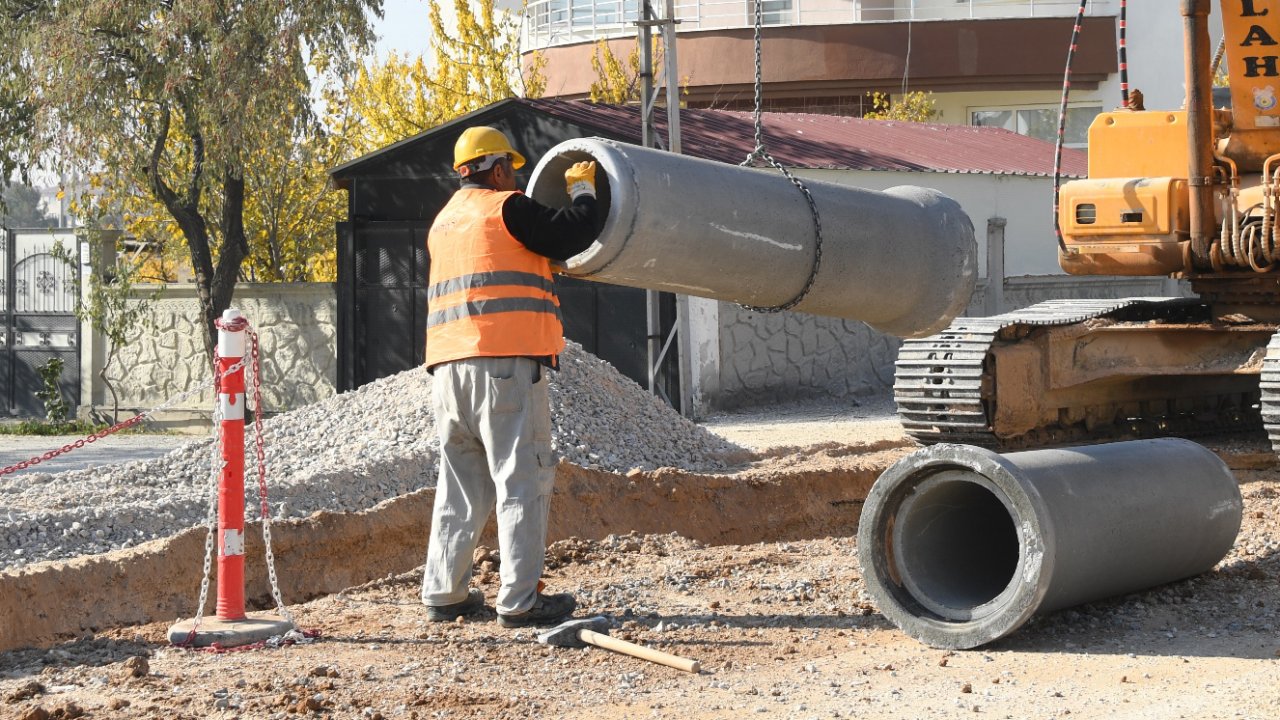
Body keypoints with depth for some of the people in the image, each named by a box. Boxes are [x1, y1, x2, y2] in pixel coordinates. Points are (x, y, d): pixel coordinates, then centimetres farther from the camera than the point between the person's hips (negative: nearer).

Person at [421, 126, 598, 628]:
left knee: (461, 482, 13)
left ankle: (443, 593, 12)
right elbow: (572, 235, -7)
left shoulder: (443, 222, 23)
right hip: (505, 361, -8)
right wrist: (583, 189, 10)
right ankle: (520, 600, -8)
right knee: (521, 478, -5)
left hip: (448, 367, 8)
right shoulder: (506, 208, -2)